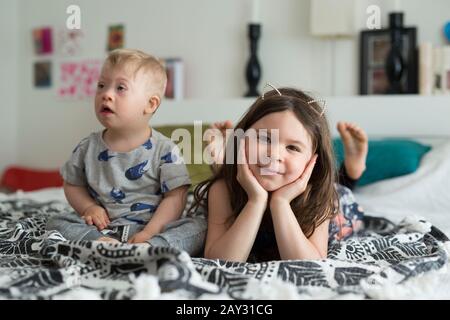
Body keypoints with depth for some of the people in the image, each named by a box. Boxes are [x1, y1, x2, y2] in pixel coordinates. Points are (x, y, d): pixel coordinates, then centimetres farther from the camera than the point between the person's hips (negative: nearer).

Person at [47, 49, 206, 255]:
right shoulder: (88, 148, 5)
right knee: (56, 222, -15)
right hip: (102, 228, 3)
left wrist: (148, 233, -19)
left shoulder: (164, 150, -6)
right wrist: (88, 207, -3)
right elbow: (72, 185, 18)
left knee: (198, 226, -24)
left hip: (150, 227, -2)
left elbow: (175, 197, -8)